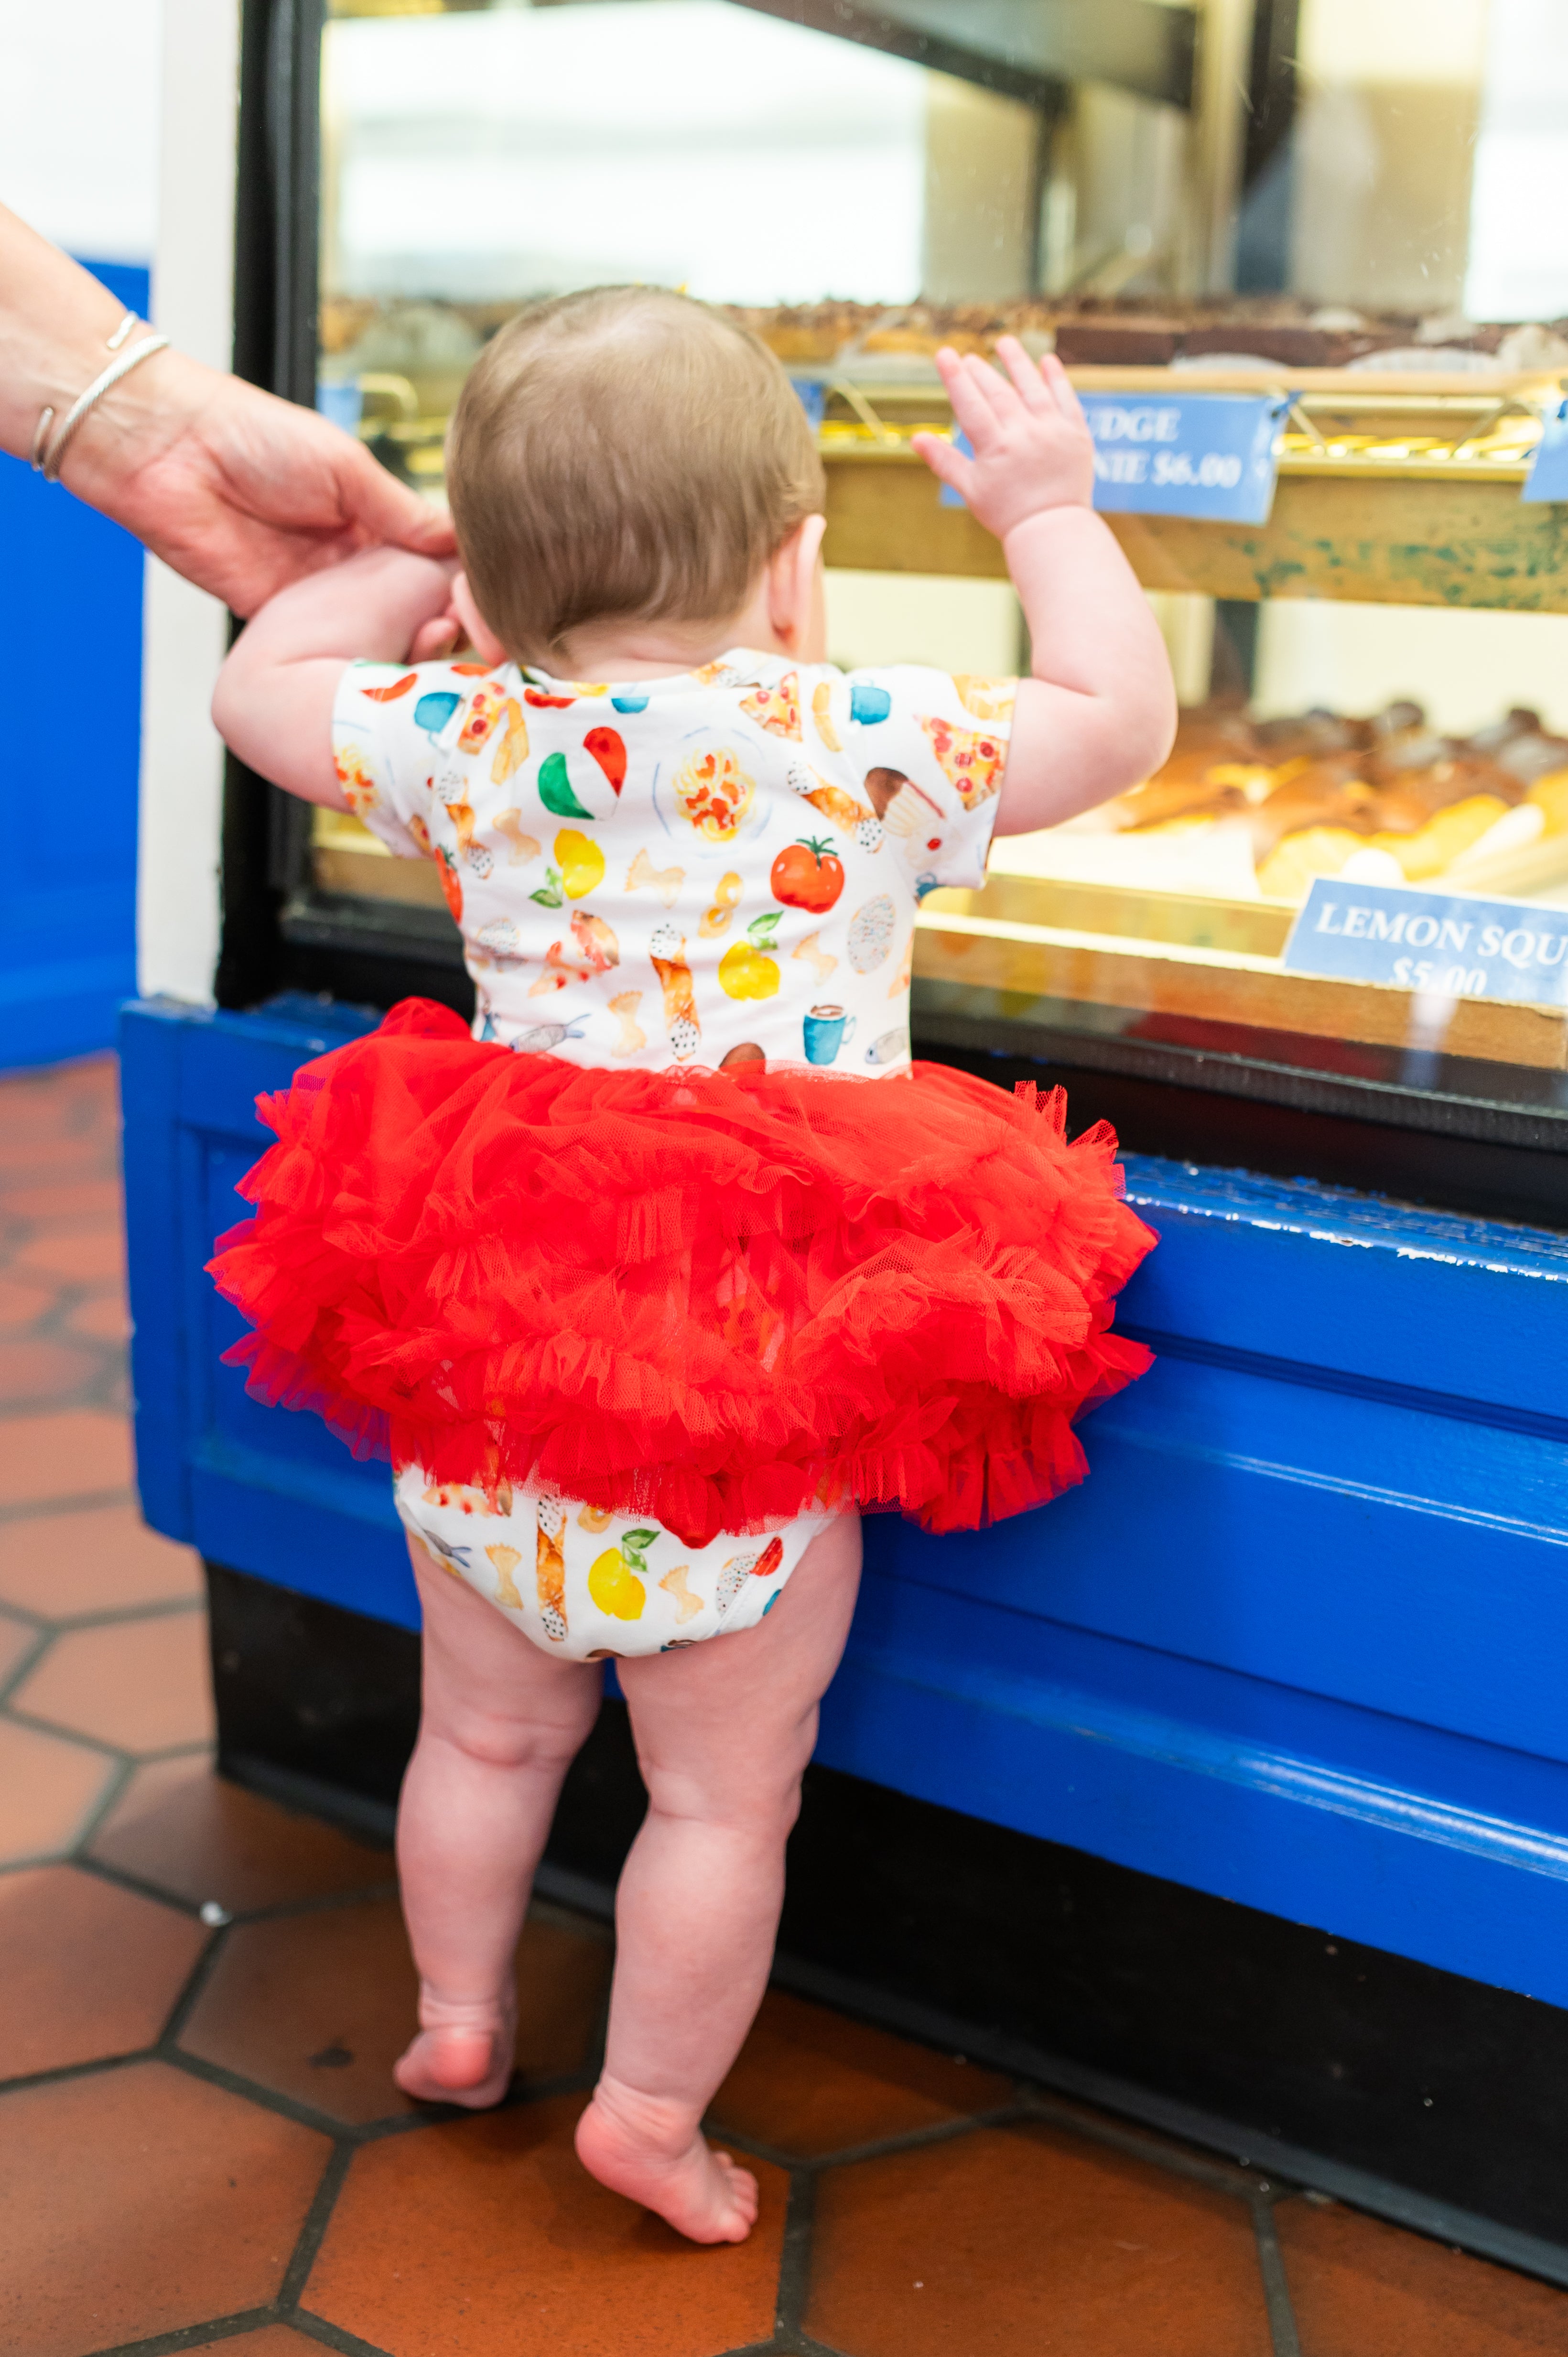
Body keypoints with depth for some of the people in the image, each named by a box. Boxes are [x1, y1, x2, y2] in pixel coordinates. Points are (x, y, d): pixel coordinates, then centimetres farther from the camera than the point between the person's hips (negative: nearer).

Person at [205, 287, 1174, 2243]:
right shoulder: (867, 745, -10)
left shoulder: (471, 743, -3)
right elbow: (1123, 715, 3)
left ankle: (455, 2017, 43)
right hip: (757, 1389, -3)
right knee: (724, 1797, 15)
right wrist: (1047, 508, 15)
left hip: (482, 1353, 4)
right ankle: (651, 2117, 27)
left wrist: (416, 574, 23)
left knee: (488, 1734, 25)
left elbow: (259, 685, 13)